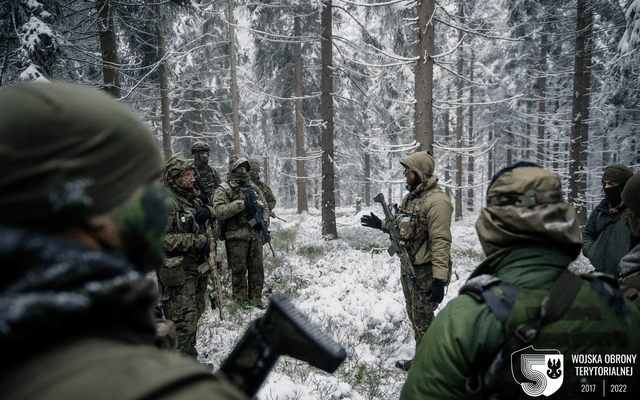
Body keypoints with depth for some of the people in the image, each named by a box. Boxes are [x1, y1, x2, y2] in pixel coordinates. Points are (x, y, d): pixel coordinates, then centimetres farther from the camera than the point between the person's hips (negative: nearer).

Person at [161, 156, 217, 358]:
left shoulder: (192, 198, 12)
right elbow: (162, 239, -24)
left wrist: (208, 211, -8)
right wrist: (199, 241, -22)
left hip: (197, 269, 9)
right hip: (178, 272, -9)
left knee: (194, 315, 19)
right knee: (182, 320, -4)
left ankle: (190, 357, 35)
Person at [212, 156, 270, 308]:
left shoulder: (253, 187, 14)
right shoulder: (223, 190, -3)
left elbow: (265, 206, 21)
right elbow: (219, 211, -18)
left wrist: (264, 221, 1)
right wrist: (242, 204, -22)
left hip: (255, 235, 5)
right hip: (236, 237, -5)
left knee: (257, 269, 10)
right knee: (239, 270, 2)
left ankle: (256, 300, 21)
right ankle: (241, 302, 14)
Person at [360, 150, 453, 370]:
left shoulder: (436, 201, -20)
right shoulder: (410, 197, 11)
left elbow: (441, 242, -25)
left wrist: (440, 279, -29)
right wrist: (381, 224, 13)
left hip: (425, 272, -9)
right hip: (408, 268, 10)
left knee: (423, 321, 3)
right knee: (414, 317, 21)